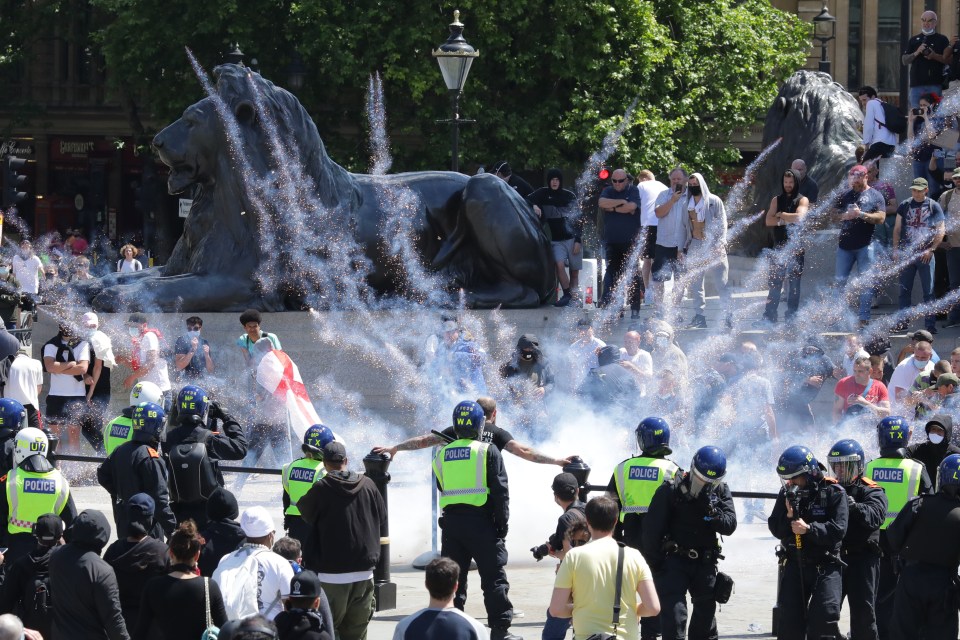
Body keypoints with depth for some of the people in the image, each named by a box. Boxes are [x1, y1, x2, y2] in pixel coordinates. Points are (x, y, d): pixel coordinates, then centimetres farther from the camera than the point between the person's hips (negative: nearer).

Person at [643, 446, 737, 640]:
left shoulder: (721, 491, 1)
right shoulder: (671, 489, -12)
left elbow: (729, 526, -7)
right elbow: (652, 527, -9)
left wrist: (712, 512, -26)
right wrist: (654, 562, -9)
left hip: (705, 562, 4)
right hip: (674, 560, -4)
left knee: (706, 610, 15)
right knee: (674, 613, -13)